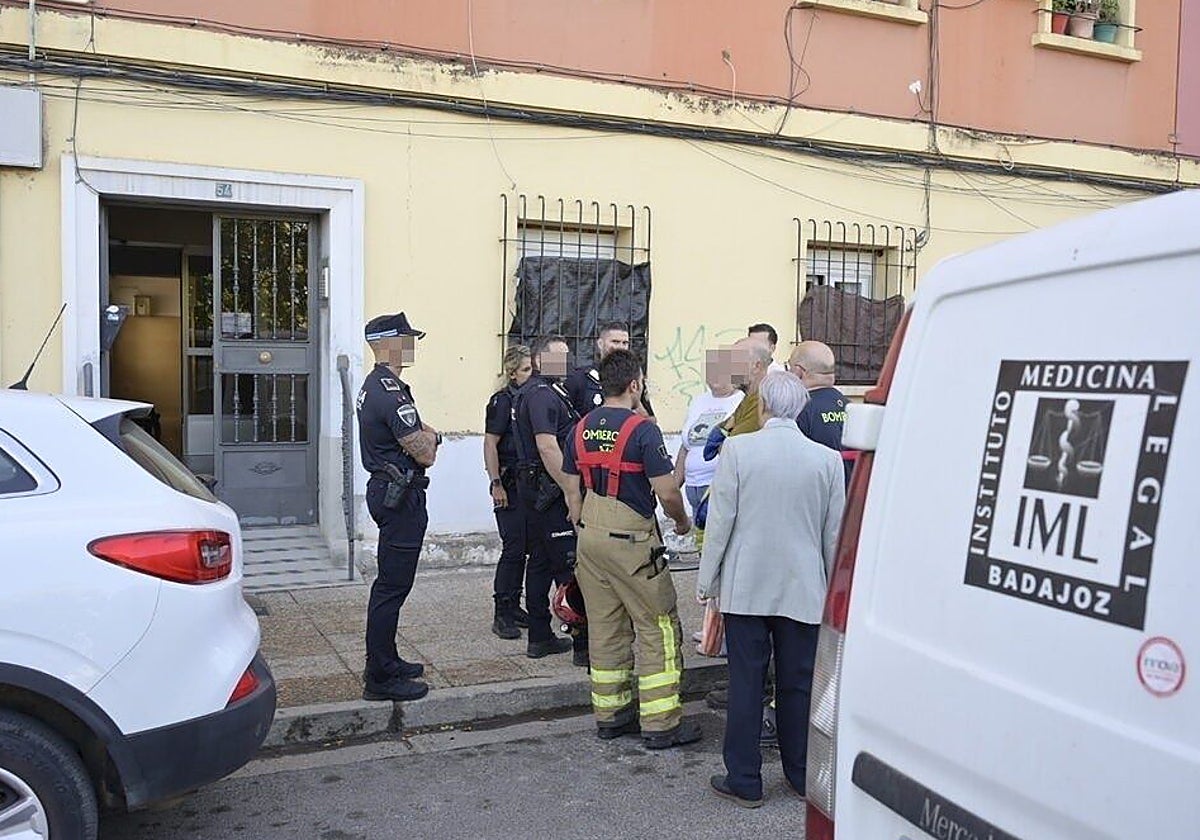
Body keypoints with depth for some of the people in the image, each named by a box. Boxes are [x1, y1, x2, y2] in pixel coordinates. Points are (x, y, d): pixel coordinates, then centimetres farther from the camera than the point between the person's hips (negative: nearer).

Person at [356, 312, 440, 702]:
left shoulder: (373, 386, 14)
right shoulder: (390, 393, -21)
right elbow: (425, 453, -20)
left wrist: (423, 436, 2)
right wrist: (429, 435, 1)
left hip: (386, 490, 11)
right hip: (400, 495, -11)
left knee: (390, 583, 18)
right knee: (392, 586, -5)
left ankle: (385, 661, 29)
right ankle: (380, 678, 1)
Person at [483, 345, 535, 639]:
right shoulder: (502, 400, -8)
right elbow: (490, 444, -10)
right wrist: (496, 484, -15)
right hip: (509, 483, -7)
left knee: (527, 546, 11)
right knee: (514, 547, -8)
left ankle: (514, 606, 22)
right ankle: (502, 615, -1)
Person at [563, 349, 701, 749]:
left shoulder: (581, 429, 7)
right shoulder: (642, 429, -14)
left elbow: (573, 491, 12)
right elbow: (667, 492, -15)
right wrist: (682, 521, 4)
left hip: (590, 536, 7)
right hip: (631, 540, -7)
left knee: (604, 626, 14)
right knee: (658, 628, 2)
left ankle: (609, 713, 22)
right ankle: (660, 724, 5)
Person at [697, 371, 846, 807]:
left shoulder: (737, 450, -9)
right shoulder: (827, 459, -3)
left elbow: (720, 522, -7)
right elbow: (835, 534, 4)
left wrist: (707, 581, 3)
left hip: (745, 587, -2)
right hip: (804, 589, 2)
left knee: (745, 682, 6)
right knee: (799, 684, 13)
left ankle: (744, 780, 14)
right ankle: (803, 775, 25)